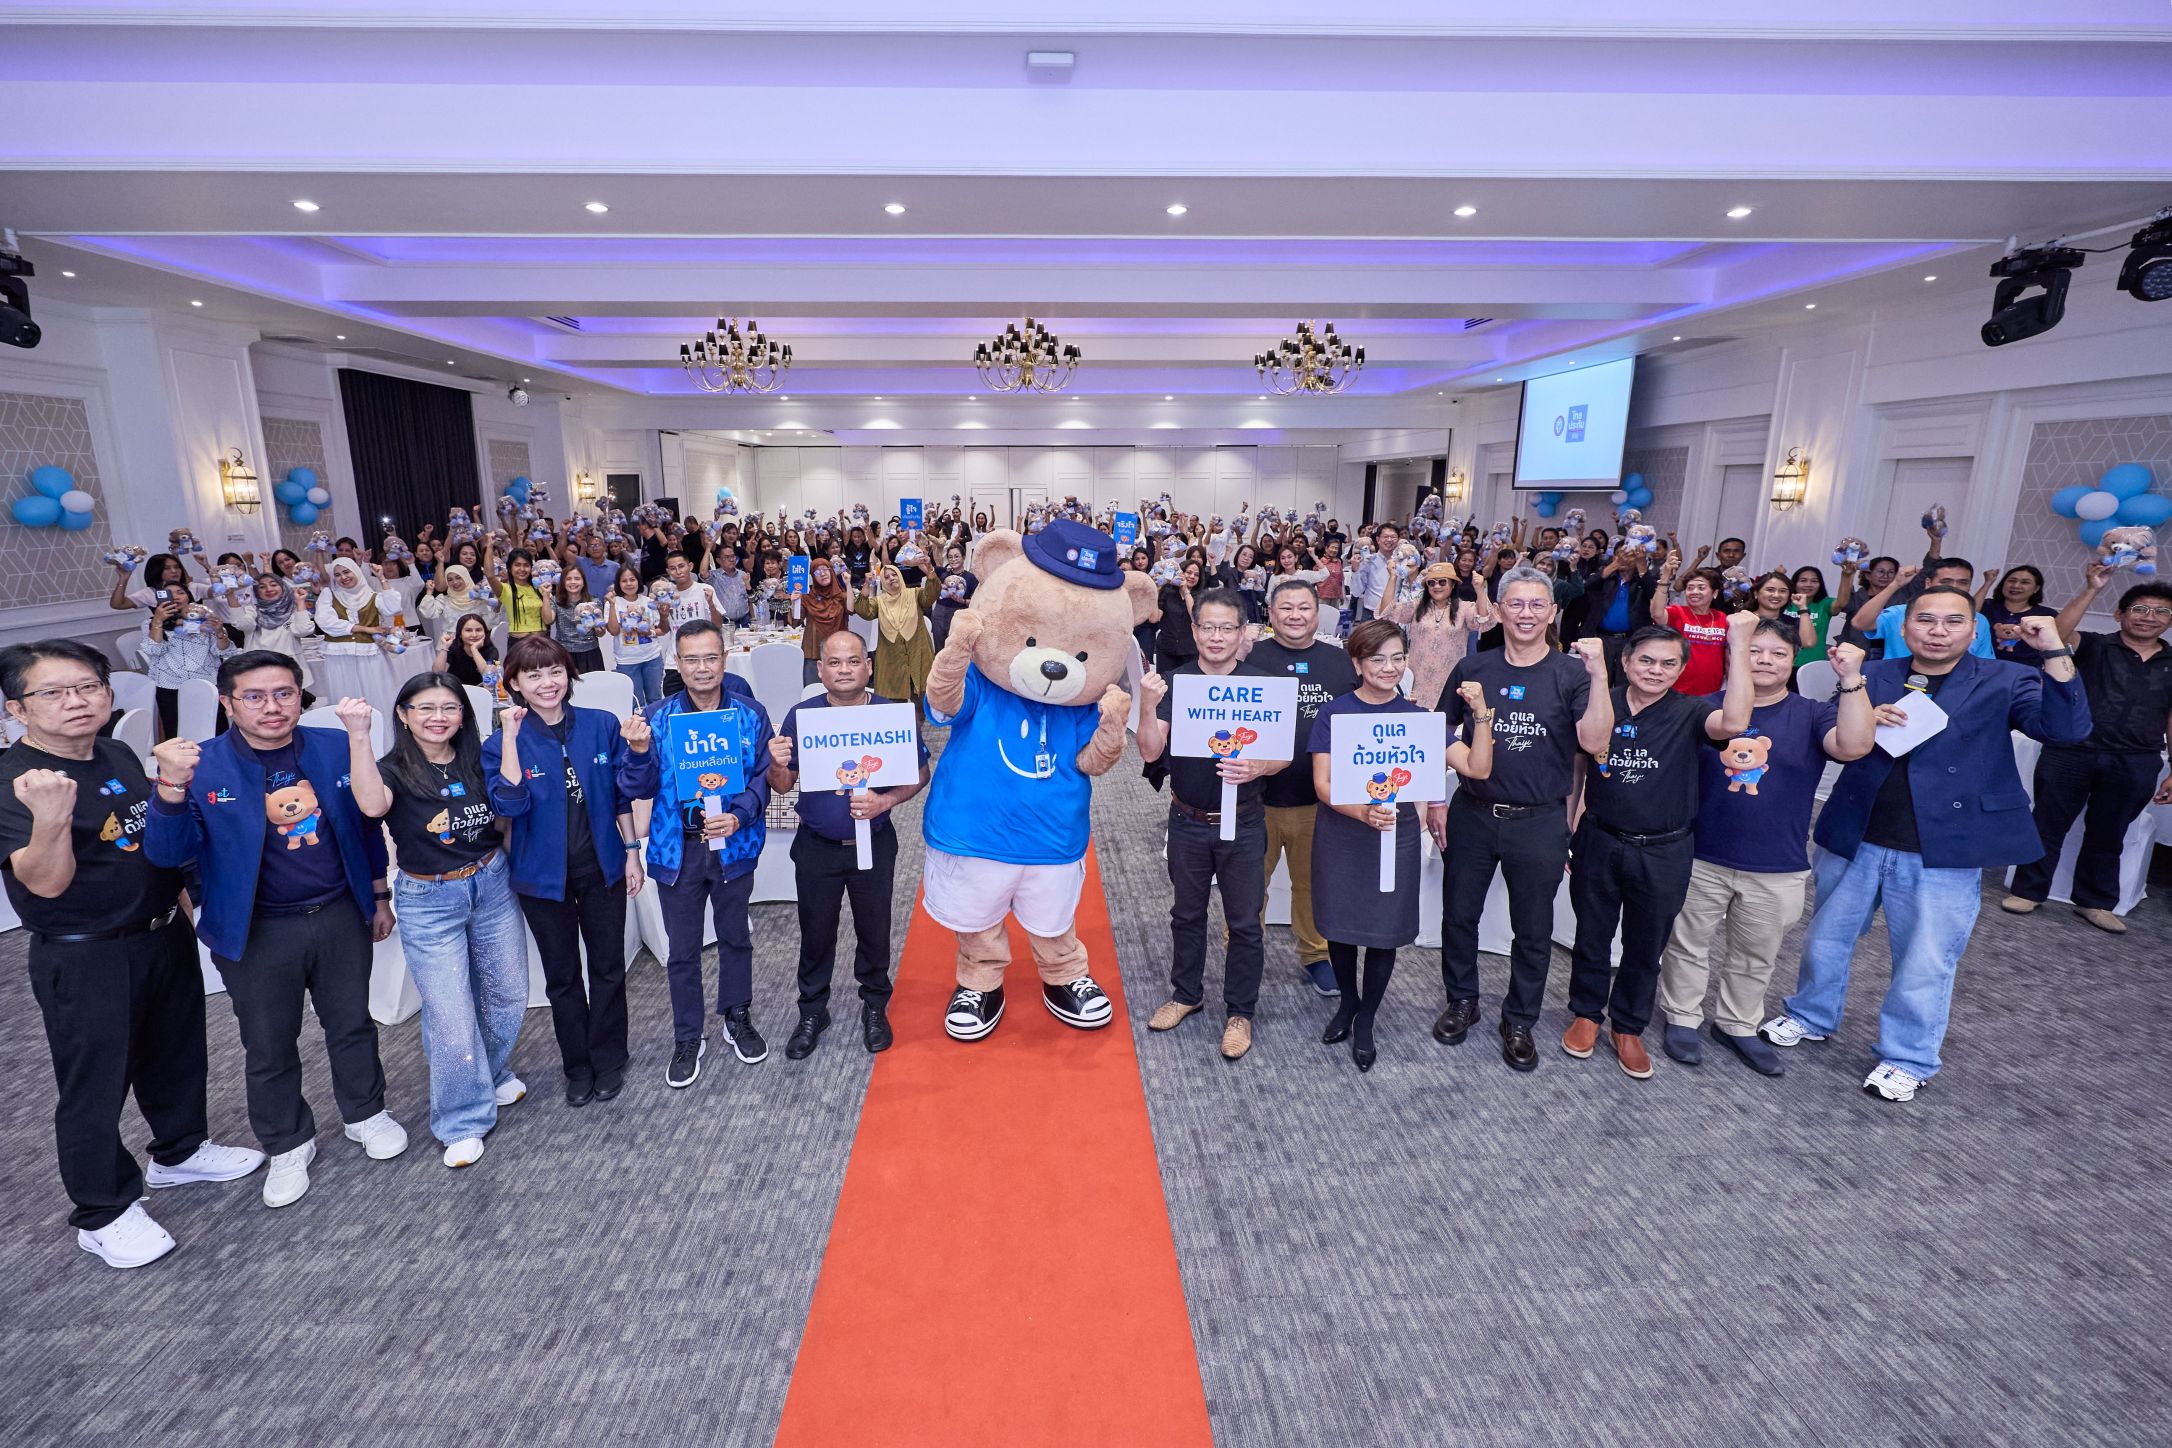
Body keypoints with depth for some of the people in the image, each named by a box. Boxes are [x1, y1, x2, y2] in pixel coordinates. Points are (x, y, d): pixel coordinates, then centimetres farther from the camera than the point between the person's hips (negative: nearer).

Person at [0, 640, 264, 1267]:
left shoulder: (119, 755, 3)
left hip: (165, 934, 7)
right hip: (85, 961, -7)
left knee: (175, 1052, 23)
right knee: (94, 1085, 8)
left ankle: (181, 1150, 45)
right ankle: (104, 1214, 26)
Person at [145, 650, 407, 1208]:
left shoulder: (336, 748, -5)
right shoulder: (202, 767, -12)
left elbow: (367, 824, 5)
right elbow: (167, 854, -19)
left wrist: (379, 896, 10)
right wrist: (171, 787, -36)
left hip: (341, 916, 2)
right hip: (258, 932, -1)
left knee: (352, 1025, 17)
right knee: (269, 1048, 14)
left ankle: (365, 1113, 40)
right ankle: (288, 1146, 35)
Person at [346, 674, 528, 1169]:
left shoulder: (477, 761, 3)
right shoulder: (393, 770, -10)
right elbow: (372, 804, -31)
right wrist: (358, 735, -39)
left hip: (492, 885, 4)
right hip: (429, 902, -4)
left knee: (508, 994, 15)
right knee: (450, 1013, 0)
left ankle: (493, 1073, 43)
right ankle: (463, 1121, 19)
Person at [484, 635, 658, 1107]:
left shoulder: (602, 726, -7)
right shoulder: (503, 742, -9)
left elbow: (627, 793, 2)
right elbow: (508, 804, -24)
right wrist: (510, 739, -28)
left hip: (602, 867, 1)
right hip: (544, 875, 0)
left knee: (608, 967, 12)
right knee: (562, 975, 14)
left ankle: (609, 1061, 32)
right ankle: (578, 1067, 33)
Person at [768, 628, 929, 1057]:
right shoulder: (801, 716, -7)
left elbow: (920, 775, -4)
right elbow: (782, 786, 0)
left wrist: (885, 801, -21)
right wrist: (777, 765, -23)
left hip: (874, 844, 0)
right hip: (817, 847, 1)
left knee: (874, 929, 14)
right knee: (815, 932, 14)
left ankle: (874, 1005, 37)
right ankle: (813, 1011, 35)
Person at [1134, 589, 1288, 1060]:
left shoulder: (1261, 683, -6)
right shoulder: (1173, 682, -4)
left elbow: (1283, 753, -5)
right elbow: (1151, 752, -10)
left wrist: (1257, 767, -27)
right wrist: (1148, 706, -28)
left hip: (1242, 823, -1)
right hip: (1187, 821, 1)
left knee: (1244, 923, 8)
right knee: (1186, 914, 17)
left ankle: (1239, 1012, 26)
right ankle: (1186, 994, 37)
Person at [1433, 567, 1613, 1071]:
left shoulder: (1571, 673, -5)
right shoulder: (1472, 669, 0)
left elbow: (1595, 741, -18)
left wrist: (1599, 675, -26)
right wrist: (1435, 800, 2)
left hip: (1539, 822, -1)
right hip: (1472, 815, 2)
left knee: (1533, 930, 12)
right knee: (1458, 915, 13)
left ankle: (1519, 1021, 31)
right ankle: (1461, 1001, 35)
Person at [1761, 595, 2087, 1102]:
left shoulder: (2003, 682, -2)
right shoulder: (1874, 677, 3)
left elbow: (2066, 728, -16)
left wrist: (2055, 652, -26)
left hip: (1942, 853, -2)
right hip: (1853, 840, 3)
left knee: (1925, 965, 7)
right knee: (1826, 938, 17)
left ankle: (1907, 1059, 26)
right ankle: (1810, 1015, 38)